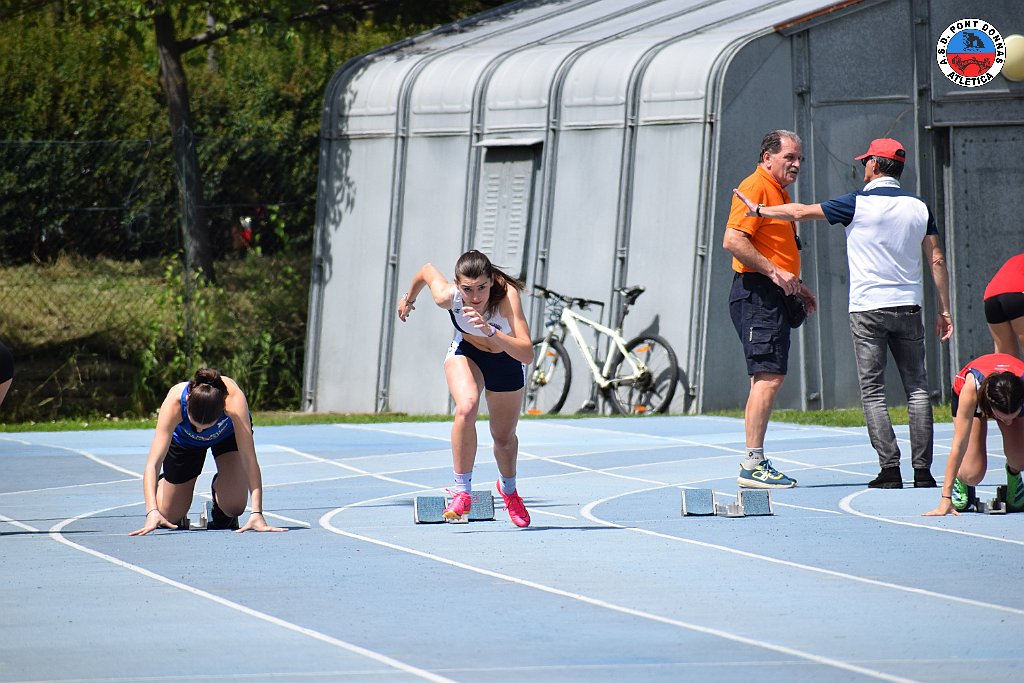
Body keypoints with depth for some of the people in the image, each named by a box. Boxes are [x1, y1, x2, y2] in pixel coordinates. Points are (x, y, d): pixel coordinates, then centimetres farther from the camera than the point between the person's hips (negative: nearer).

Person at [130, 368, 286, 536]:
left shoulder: (234, 399, -45)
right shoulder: (174, 402, -43)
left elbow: (249, 458, -45)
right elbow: (153, 463, -45)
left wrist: (256, 513, -53)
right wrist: (152, 512, -60)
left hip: (229, 434, 0)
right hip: (184, 440, 1)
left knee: (234, 507, -20)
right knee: (170, 517, 4)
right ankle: (163, 483, 38)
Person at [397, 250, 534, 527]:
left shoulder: (507, 296, -41)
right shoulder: (447, 297, -33)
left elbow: (527, 355, -48)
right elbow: (427, 270, -9)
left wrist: (491, 332, -62)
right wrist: (409, 298, 11)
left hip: (506, 361, 0)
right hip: (465, 354, 0)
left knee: (504, 437, 14)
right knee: (466, 408, -31)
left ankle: (508, 488, 48)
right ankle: (462, 492, -18)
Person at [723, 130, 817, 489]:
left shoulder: (779, 192, 22)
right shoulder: (755, 187, -11)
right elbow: (733, 240, -22)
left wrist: (796, 285, 22)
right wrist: (774, 271, -23)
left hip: (774, 297, 11)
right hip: (757, 294, -11)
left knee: (765, 379, 11)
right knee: (769, 377, -15)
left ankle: (755, 464, 13)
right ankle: (753, 464, -17)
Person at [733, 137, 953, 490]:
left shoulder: (858, 203, -5)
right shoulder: (918, 207, 6)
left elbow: (801, 212, -1)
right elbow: (937, 260, 5)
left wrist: (759, 208, 13)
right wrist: (944, 309, 11)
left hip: (867, 309, -3)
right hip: (908, 308, 3)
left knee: (873, 392, 0)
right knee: (917, 389, 5)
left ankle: (889, 467, -8)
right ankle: (922, 470, -1)